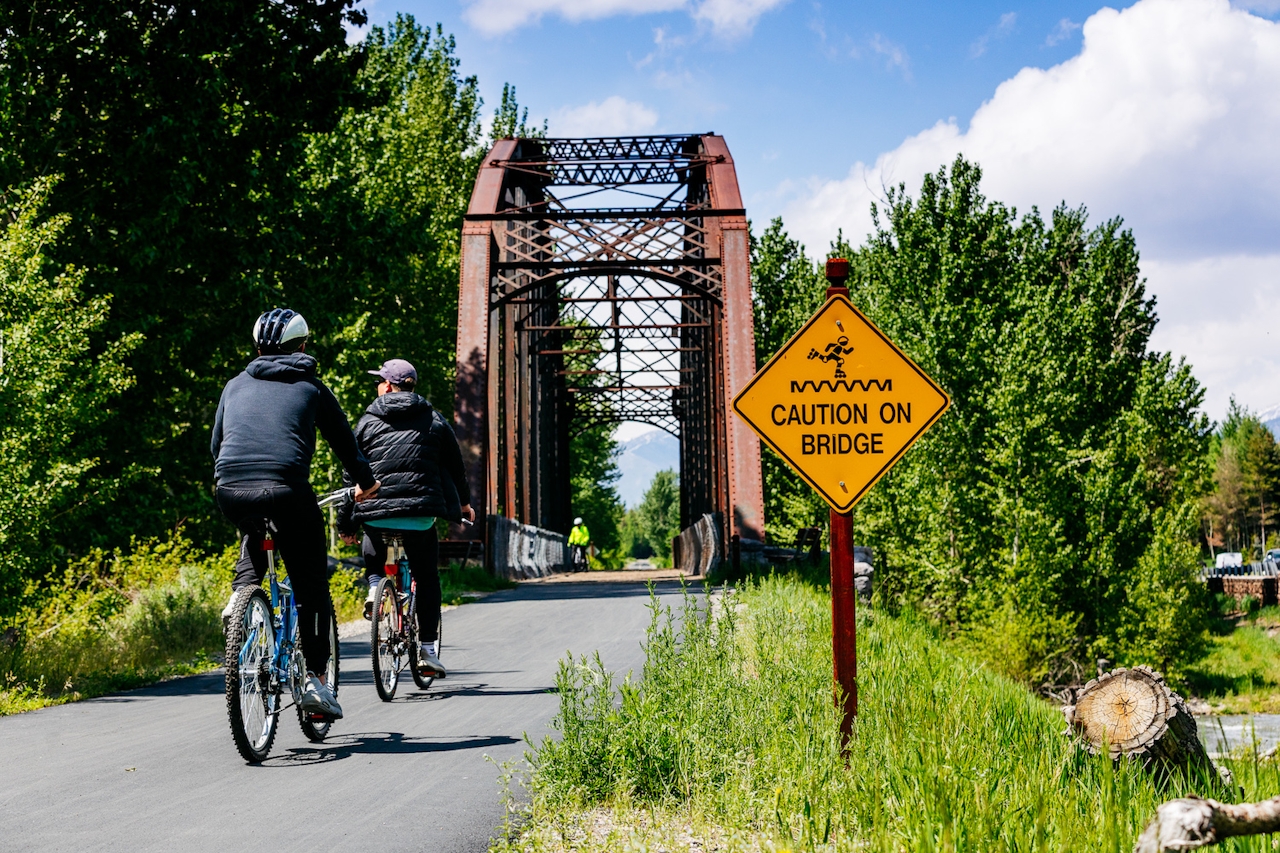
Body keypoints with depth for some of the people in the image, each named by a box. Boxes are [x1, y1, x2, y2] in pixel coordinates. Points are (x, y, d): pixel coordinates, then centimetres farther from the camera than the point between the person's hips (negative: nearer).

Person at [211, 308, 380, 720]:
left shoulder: (236, 385, 24)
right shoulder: (311, 387, 17)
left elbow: (215, 445, 31)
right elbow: (344, 442, 25)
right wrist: (366, 483, 44)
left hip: (230, 491, 3)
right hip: (286, 490, -3)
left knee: (252, 532, 38)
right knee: (311, 583, 10)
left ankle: (243, 589, 16)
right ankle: (315, 679, 4)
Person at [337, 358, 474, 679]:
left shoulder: (368, 421, 7)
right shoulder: (433, 420, 9)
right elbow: (455, 466, 16)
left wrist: (346, 523, 12)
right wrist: (464, 503, 33)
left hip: (376, 512, 0)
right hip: (421, 512, 0)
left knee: (372, 548, 33)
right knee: (426, 576, 12)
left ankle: (374, 586, 6)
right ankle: (427, 650, 5)